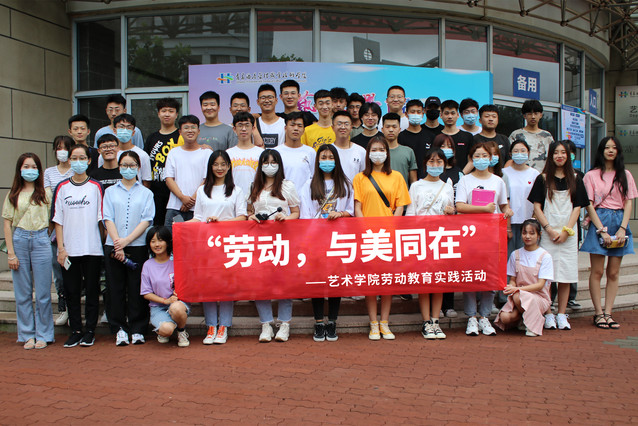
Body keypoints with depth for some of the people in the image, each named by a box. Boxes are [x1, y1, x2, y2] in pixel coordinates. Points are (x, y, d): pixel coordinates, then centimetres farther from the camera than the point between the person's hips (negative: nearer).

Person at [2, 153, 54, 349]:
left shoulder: (46, 193, 6)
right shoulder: (13, 195, 8)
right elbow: (7, 224, 5)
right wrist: (10, 252, -1)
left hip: (41, 241, -1)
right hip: (19, 241, 1)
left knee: (42, 292, 1)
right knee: (22, 293, 5)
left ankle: (43, 335, 11)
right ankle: (27, 335, 15)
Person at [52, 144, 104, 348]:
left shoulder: (96, 187, 3)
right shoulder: (62, 188, 7)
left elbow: (101, 218, 3)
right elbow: (58, 220, 6)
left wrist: (104, 243, -3)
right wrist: (60, 248, -1)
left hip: (92, 248, -2)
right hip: (69, 250, 2)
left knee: (91, 290, 4)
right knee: (71, 291, 6)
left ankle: (90, 331, 13)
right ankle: (75, 331, 16)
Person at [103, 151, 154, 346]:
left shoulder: (146, 193, 9)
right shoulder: (110, 191, 13)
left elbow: (146, 221, -1)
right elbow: (108, 219, 3)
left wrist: (127, 240, -12)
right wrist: (117, 242, -10)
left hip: (138, 246, -1)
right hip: (113, 247, 1)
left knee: (136, 289, 0)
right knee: (115, 288, 2)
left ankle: (137, 330, 8)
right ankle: (120, 329, 10)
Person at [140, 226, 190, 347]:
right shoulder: (148, 265, 3)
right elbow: (146, 294, 3)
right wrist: (165, 300, -11)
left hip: (179, 302, 0)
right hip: (157, 307, 1)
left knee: (176, 308, -39)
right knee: (166, 329, -31)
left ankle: (182, 332, -5)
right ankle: (161, 331, 10)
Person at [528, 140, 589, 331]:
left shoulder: (575, 180, 10)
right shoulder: (543, 179, 4)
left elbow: (577, 207, 6)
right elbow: (537, 207, 0)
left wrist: (566, 230, -6)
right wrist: (549, 229, -9)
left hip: (568, 234, 2)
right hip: (547, 233, -2)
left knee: (566, 275, 2)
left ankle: (561, 314, 9)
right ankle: (548, 315, 3)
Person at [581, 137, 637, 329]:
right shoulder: (592, 175, 3)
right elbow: (589, 205, -2)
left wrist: (623, 228, -7)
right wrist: (602, 230, -11)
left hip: (620, 222, 3)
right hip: (599, 221, -3)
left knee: (613, 272, 3)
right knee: (597, 272, -3)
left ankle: (608, 312, 7)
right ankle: (598, 313, 3)